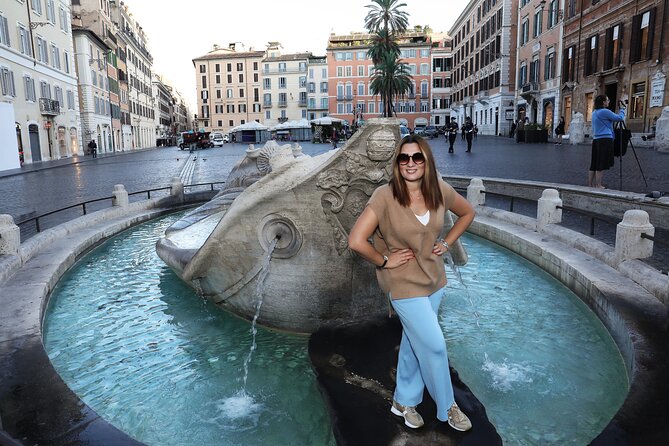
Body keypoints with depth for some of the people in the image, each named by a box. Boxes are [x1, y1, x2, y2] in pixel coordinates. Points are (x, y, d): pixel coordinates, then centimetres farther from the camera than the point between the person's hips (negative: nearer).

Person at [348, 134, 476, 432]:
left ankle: (404, 402, 40)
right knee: (434, 346, 2)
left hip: (434, 278, 5)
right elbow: (356, 241, -26)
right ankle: (447, 407, 30)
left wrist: (447, 243, 3)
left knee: (415, 342, 19)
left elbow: (467, 213, 13)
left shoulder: (440, 192, -7)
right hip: (404, 283, -5)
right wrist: (384, 260, -15)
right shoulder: (385, 196, -22)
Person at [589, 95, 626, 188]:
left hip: (596, 139, 8)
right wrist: (622, 109, 6)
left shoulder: (594, 112, 15)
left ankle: (590, 184, 11)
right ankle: (598, 186, -6)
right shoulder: (605, 111, -10)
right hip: (605, 140, -8)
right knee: (601, 165, -7)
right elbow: (620, 118, -8)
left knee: (594, 164, 9)